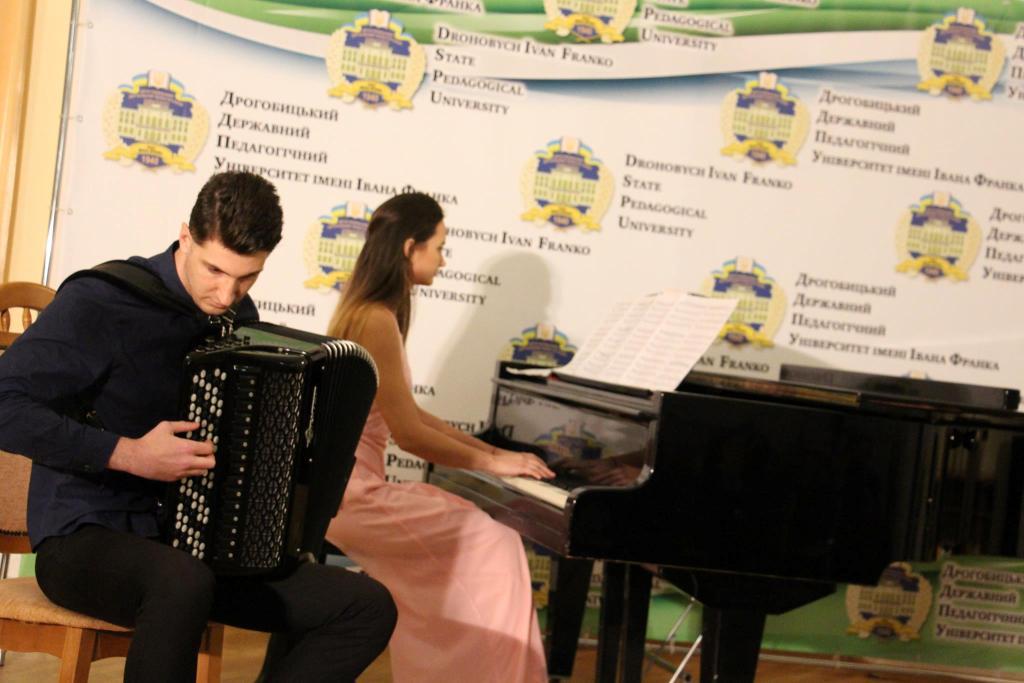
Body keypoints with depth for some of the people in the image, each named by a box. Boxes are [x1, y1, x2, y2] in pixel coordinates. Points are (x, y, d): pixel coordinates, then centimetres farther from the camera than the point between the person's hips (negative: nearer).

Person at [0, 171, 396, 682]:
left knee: (369, 609, -10)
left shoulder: (239, 316, 8)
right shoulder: (100, 303, -13)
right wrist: (128, 453, -24)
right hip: (85, 540, -7)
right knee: (182, 582, -42)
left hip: (198, 544, 7)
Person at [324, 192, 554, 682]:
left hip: (351, 484, 10)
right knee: (493, 544, -6)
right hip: (352, 493, -10)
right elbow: (408, 434, -18)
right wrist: (490, 464, -7)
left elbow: (410, 415, 16)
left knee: (473, 528, 16)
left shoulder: (367, 310, 14)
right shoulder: (378, 320, -18)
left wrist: (492, 451, 11)